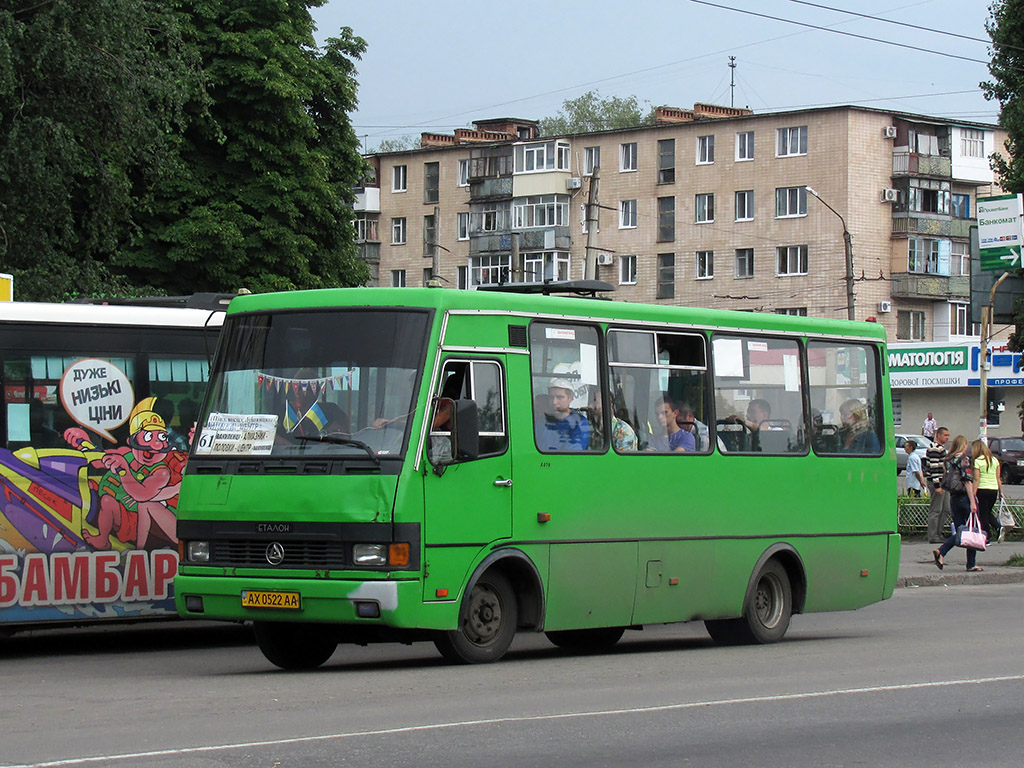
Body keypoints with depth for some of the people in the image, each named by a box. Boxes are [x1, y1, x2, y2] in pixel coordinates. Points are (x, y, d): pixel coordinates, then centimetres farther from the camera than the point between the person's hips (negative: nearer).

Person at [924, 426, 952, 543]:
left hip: (943, 483, 10)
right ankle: (933, 536, -4)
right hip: (936, 481, -10)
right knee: (935, 510, -7)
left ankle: (939, 533, 18)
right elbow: (934, 468, -20)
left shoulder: (942, 448, 19)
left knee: (946, 509, 12)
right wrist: (937, 485, -23)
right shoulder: (934, 449, -14)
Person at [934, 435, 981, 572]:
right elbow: (967, 481, -17)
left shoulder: (949, 460, 10)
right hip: (965, 497, -7)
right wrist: (972, 501, -18)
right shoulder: (964, 459, -10)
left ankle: (940, 551, -12)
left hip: (953, 498, 7)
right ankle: (971, 564, 6)